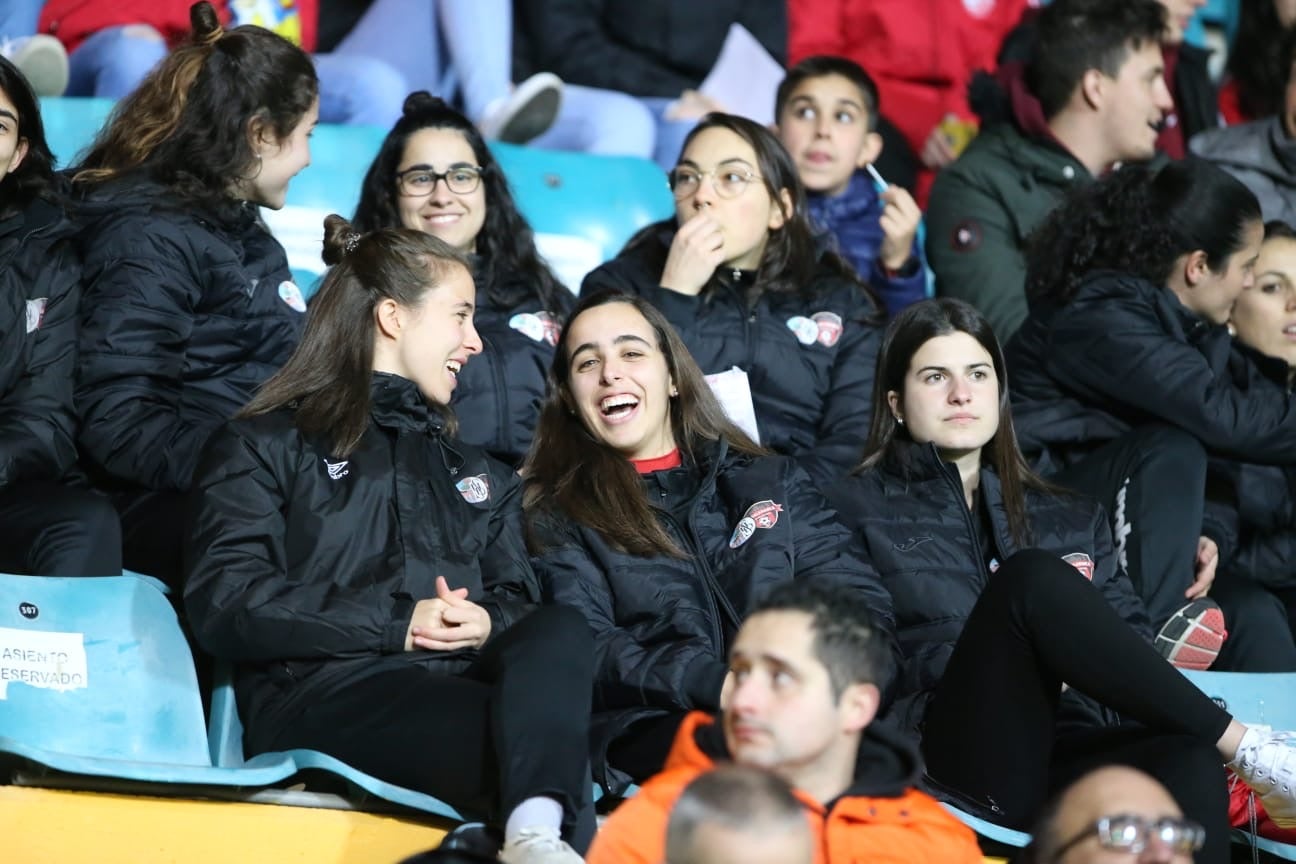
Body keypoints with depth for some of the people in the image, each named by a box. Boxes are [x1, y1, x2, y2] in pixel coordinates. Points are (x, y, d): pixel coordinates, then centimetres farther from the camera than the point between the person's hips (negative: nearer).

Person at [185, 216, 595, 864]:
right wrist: (397, 623, -6)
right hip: (320, 690, -5)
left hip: (459, 685, 5)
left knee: (560, 631, -34)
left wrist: (486, 624, -3)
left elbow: (518, 602, 25)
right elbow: (222, 604, 1)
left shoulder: (478, 475, 36)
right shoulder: (265, 446, 17)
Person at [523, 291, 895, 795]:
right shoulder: (560, 519, 19)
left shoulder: (774, 483, 28)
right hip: (657, 728, -2)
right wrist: (719, 688, -15)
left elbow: (862, 605, 16)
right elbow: (589, 654, 3)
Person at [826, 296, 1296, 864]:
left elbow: (1124, 633, 17)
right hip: (957, 763, -3)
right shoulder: (861, 511, 15)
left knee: (1187, 761, -34)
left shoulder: (1061, 518, 27)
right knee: (1033, 575, -29)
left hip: (1066, 755, 3)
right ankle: (1245, 748, -25)